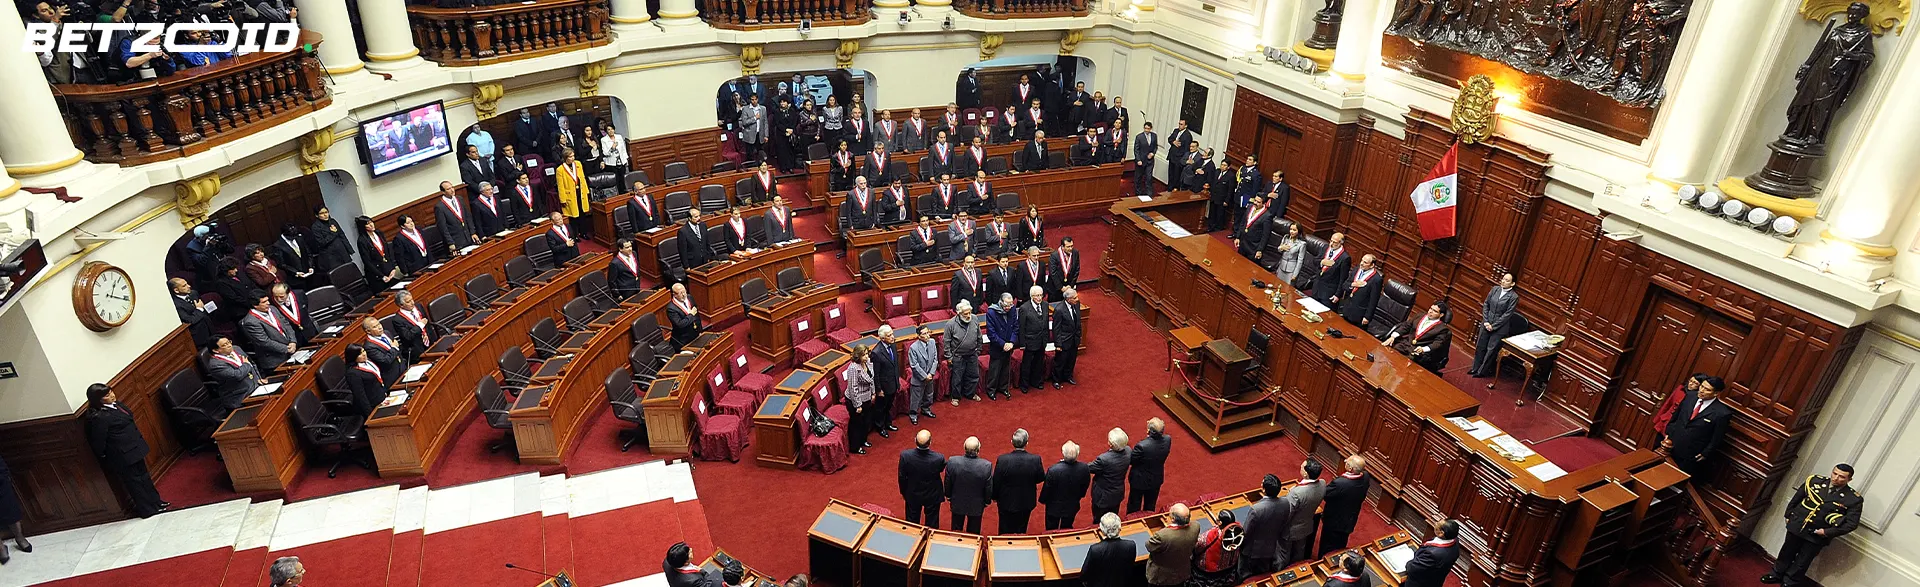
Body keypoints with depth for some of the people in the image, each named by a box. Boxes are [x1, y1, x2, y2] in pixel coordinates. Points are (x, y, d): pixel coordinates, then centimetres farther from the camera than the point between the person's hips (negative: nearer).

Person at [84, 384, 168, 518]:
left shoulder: (114, 404, 0)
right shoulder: (99, 418, -27)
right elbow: (98, 442, -20)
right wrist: (104, 458, -6)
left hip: (134, 448, 9)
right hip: (123, 455, -9)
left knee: (143, 476, 21)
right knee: (134, 481, 6)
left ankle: (155, 501, 36)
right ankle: (147, 509, 19)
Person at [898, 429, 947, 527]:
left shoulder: (905, 455, -30)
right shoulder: (939, 458, -33)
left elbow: (902, 477, -14)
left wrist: (903, 492, 4)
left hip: (912, 495, 1)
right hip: (932, 496, -1)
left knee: (912, 521, 26)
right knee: (932, 523, 24)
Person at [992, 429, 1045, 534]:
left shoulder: (1002, 460, -23)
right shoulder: (1035, 459, -21)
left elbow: (996, 482, -12)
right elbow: (1041, 478, -5)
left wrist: (995, 497, 6)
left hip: (1006, 503, -1)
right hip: (1026, 503, 1)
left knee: (1005, 532, 17)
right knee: (1021, 532, 21)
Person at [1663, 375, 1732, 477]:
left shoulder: (1722, 413, -18)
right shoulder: (1690, 397, -3)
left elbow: (1717, 439, -9)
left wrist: (1705, 454, -5)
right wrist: (1668, 434, 6)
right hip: (1672, 448, 4)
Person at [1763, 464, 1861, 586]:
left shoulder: (1854, 499, -12)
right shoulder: (1814, 481, -6)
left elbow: (1852, 523, -9)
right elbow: (1796, 499, 7)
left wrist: (1827, 532, -14)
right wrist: (1789, 516, 9)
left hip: (1817, 536, -2)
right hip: (1796, 527, 2)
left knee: (1801, 563, 11)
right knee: (1786, 553, 18)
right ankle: (1777, 574, 37)